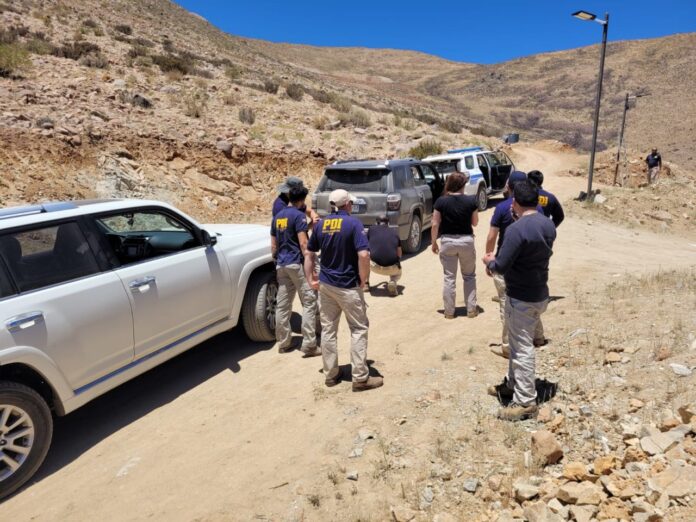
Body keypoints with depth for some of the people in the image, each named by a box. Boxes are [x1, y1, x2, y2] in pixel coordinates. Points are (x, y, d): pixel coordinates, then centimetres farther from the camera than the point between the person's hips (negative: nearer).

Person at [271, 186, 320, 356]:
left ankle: (283, 343, 18)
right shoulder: (298, 215, -8)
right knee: (309, 303, -3)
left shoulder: (277, 217, 15)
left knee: (282, 305, 10)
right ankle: (309, 345, -5)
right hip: (297, 263, -8)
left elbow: (273, 245, 18)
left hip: (281, 265, 8)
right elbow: (303, 243, -16)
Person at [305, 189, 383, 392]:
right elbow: (363, 255, -22)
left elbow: (309, 254, 9)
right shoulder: (353, 223, -12)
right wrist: (363, 280, -10)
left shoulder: (321, 224, 5)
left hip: (325, 284, 6)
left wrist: (310, 279, 14)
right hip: (348, 286, -5)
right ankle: (360, 378, 9)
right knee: (359, 330, 6)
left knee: (328, 329, 13)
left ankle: (330, 374, 23)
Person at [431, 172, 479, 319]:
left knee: (449, 278, 9)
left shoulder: (441, 201, -8)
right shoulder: (471, 201, -7)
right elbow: (475, 222, 3)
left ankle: (449, 311, 14)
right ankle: (471, 309, 18)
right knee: (469, 276, 16)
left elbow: (435, 224, -6)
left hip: (447, 241, 0)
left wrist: (434, 242, 4)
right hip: (466, 240, 0)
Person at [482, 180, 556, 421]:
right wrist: (498, 259, 14)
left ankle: (525, 402, 11)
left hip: (522, 298, -9)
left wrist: (489, 261, 0)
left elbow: (501, 267, -23)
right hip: (539, 293, 9)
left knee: (522, 348, 1)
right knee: (519, 343, 22)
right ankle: (512, 384, 36)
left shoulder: (517, 229, -24)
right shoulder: (548, 225, 5)